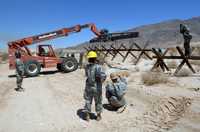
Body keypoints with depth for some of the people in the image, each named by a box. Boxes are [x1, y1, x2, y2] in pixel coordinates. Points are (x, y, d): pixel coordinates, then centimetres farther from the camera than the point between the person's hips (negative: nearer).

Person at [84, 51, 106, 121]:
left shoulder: (86, 67, -7)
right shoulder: (98, 67, -21)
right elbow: (103, 76, -34)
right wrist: (101, 80, -12)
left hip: (88, 87, 3)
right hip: (97, 88, -3)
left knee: (88, 101, 18)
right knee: (98, 102, 16)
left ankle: (87, 116, 28)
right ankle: (98, 116, 31)